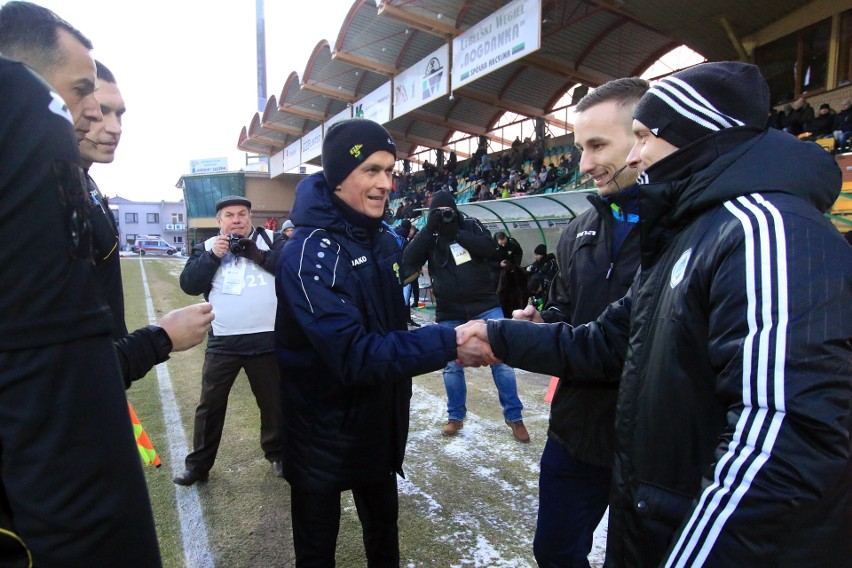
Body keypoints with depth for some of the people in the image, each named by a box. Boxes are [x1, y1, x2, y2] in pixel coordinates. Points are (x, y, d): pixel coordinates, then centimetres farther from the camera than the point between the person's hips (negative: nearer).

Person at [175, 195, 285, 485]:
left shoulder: (270, 239, 2)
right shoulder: (207, 247, 8)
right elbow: (188, 284, -3)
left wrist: (257, 254, -18)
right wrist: (212, 255, -14)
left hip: (266, 339, -1)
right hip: (222, 341, 2)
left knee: (273, 402, 14)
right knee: (210, 405, 12)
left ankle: (277, 454, 33)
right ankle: (199, 464, 28)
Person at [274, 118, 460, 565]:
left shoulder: (386, 241, -1)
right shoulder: (310, 253, -25)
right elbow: (354, 354, -33)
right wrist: (448, 342, -40)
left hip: (380, 423, 6)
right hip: (321, 431, -6)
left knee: (384, 529, 26)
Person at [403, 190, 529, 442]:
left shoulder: (471, 225, 2)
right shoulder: (428, 236, 3)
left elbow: (490, 249, -13)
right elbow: (409, 261, -12)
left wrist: (457, 232, -18)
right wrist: (429, 229, -18)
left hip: (485, 306, -1)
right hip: (449, 313, 1)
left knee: (501, 360, -1)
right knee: (452, 365, 9)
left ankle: (514, 417, 13)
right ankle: (456, 417, 27)